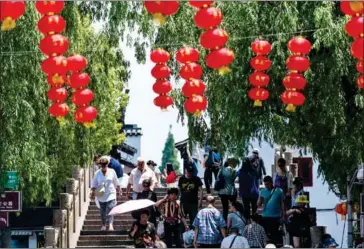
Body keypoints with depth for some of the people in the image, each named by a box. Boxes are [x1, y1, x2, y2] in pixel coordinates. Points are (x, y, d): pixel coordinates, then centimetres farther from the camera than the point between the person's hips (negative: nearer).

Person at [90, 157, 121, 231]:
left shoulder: (112, 172, 1)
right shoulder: (97, 173, 2)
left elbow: (116, 183, 11)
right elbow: (94, 184, 5)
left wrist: (119, 190, 17)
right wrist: (92, 192, -7)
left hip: (110, 195, -2)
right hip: (101, 195, 2)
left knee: (110, 210, -15)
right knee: (102, 211, 7)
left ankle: (110, 225, -22)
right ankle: (103, 225, 20)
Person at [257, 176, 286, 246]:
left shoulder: (279, 191, -2)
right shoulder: (262, 192, 5)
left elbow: (282, 204, 2)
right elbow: (259, 205, 3)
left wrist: (284, 216, -3)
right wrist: (260, 200, -19)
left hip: (276, 217, -2)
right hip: (265, 217, 2)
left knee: (277, 235, 2)